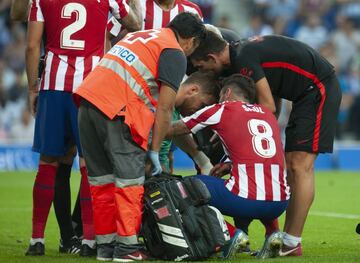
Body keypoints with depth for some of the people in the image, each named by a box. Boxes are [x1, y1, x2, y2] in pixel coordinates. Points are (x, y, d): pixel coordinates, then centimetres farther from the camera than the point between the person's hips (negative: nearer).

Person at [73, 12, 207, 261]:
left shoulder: (139, 36, 28)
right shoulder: (175, 54, 3)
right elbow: (165, 108, -3)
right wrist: (155, 152, 3)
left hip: (88, 98, 8)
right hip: (117, 109, -8)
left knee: (102, 178, 13)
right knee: (130, 178, 0)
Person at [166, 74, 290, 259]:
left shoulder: (221, 110, 7)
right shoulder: (268, 114, 21)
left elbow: (170, 131, 18)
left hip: (247, 202, -6)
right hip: (280, 204, 6)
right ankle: (272, 234, 14)